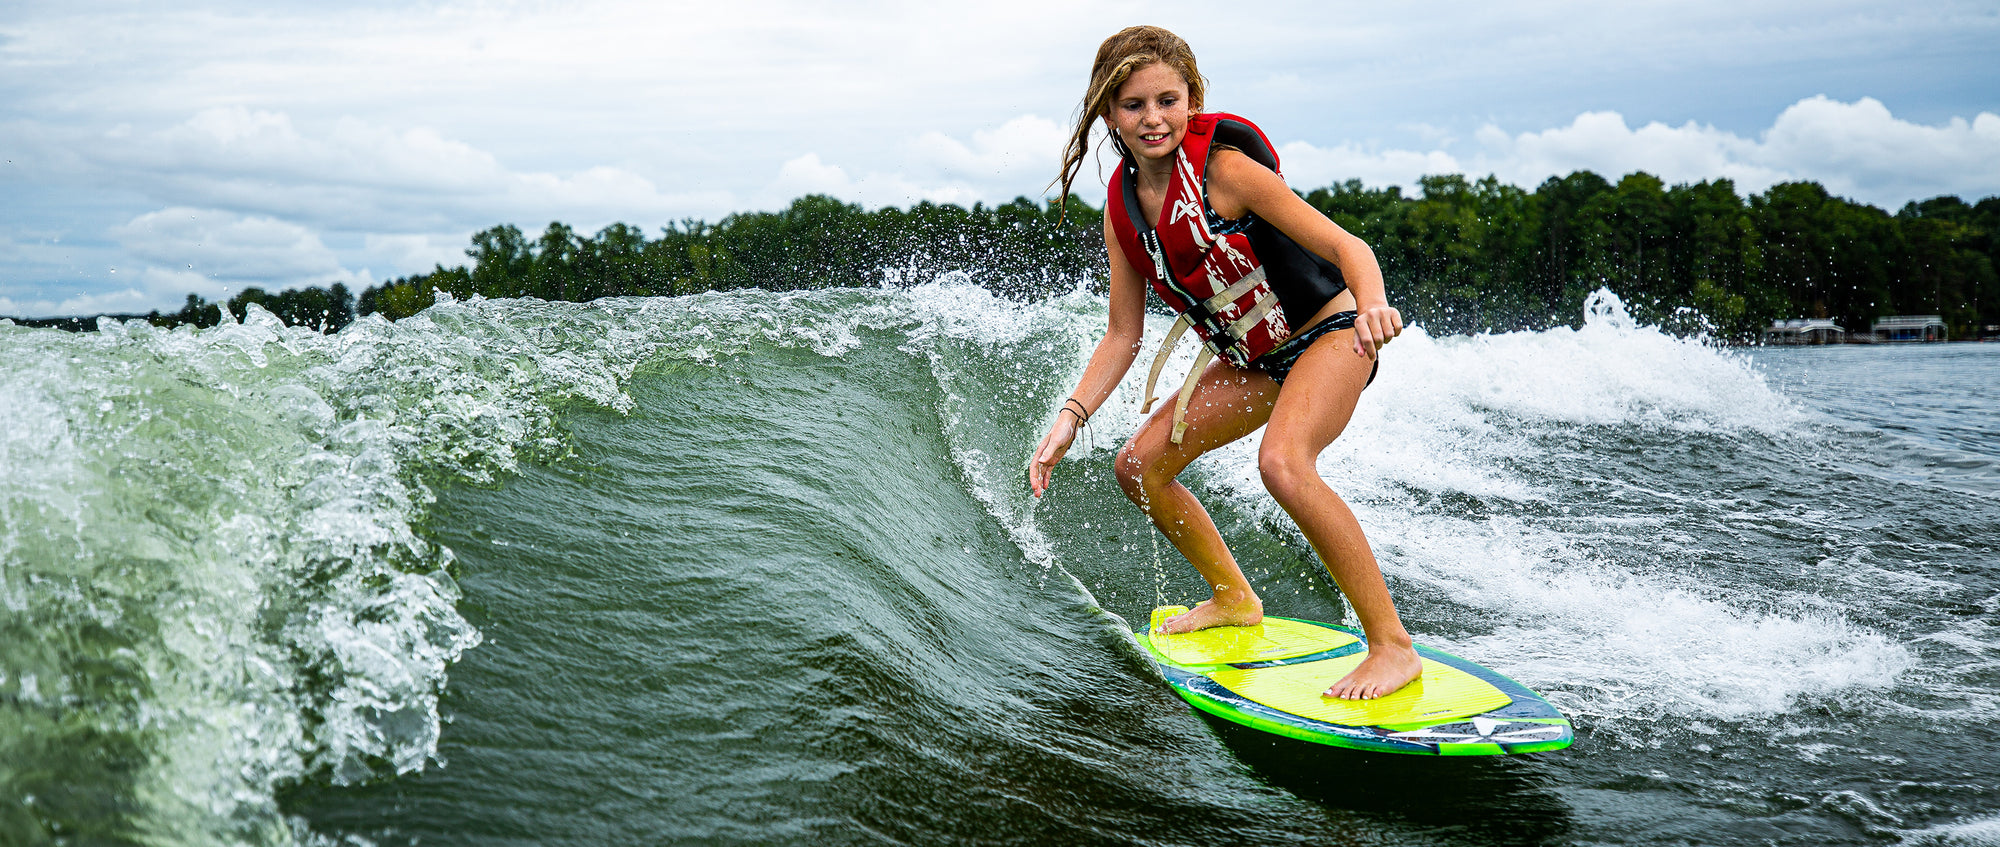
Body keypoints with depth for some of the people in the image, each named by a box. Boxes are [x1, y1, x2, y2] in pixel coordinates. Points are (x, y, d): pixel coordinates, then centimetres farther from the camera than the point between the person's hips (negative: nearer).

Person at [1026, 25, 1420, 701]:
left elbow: (1346, 245, -24)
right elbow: (1122, 337, 2)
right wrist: (1070, 417, -10)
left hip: (1330, 332, -8)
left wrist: (1372, 306, -45)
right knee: (1140, 465, 6)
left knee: (1282, 463, -34)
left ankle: (1393, 646, -24)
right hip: (1252, 361, 8)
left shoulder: (1221, 165, -22)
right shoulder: (1122, 208, -2)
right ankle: (1234, 599, 26)